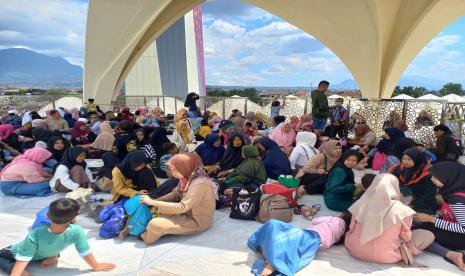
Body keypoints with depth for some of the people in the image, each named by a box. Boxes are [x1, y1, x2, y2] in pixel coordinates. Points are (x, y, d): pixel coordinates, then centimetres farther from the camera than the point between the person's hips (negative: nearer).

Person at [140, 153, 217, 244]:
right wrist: (155, 200, -9)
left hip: (197, 221, -8)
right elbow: (175, 194, 6)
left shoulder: (199, 184, -32)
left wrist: (153, 202, -25)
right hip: (188, 212, 9)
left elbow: (182, 207, -31)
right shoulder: (188, 176, -5)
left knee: (154, 224, -14)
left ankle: (145, 237, 14)